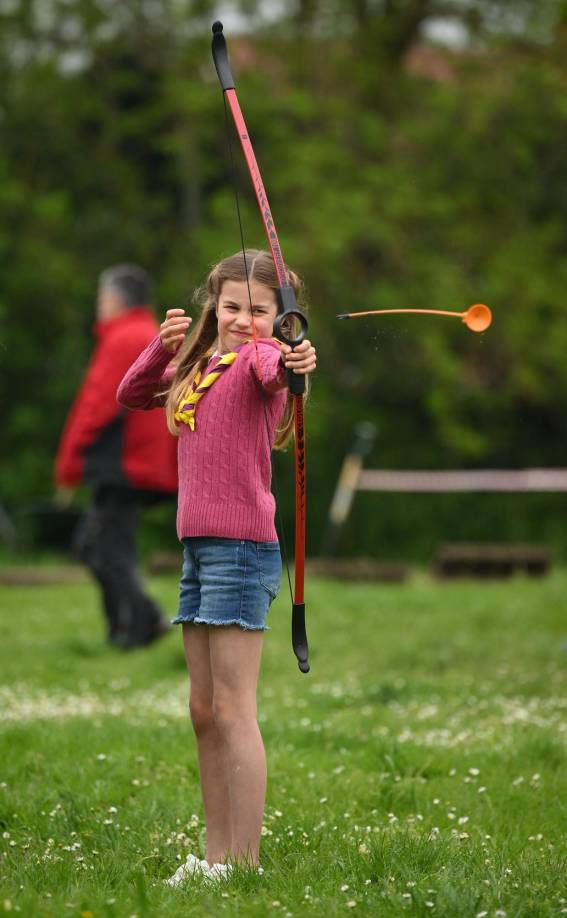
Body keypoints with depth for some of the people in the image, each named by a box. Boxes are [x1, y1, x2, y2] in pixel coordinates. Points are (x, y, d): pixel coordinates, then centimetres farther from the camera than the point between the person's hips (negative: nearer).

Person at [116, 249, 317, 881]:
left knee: (233, 710, -9)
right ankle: (215, 855, 19)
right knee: (203, 711, 12)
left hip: (240, 547, -9)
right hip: (198, 548, 9)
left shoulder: (258, 356, -10)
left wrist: (290, 363, -57)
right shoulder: (197, 366, 16)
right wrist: (164, 345, 5)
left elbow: (270, 367, -33)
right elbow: (131, 395, 24)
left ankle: (244, 862, -7)